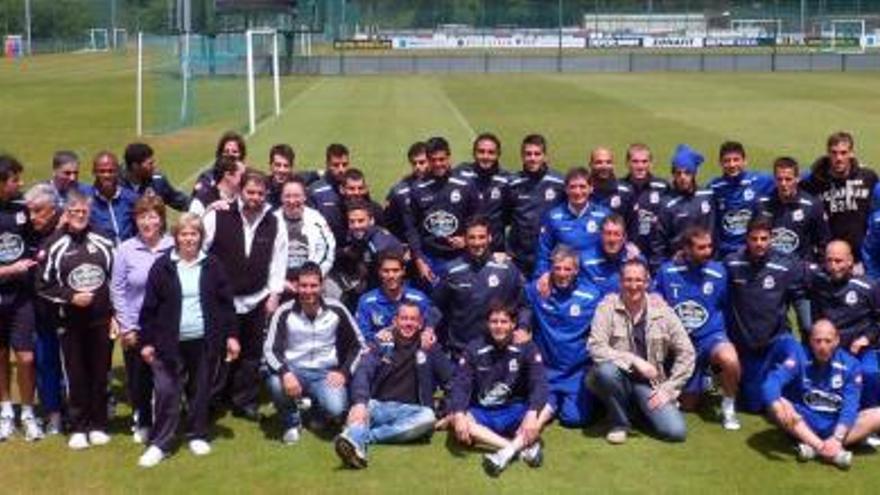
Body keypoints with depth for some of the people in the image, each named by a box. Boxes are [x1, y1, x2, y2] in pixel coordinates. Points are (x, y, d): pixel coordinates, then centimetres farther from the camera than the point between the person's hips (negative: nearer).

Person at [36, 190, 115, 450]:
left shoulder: (103, 243, 5)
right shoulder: (54, 246, -3)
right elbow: (43, 285, 0)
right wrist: (71, 297, -11)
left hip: (101, 319, 2)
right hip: (71, 321, -2)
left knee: (100, 373, 6)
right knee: (76, 375, 2)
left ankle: (98, 425, 18)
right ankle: (78, 428, 13)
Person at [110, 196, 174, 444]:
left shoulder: (173, 248, -7)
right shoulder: (126, 250, -4)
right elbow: (117, 290, 0)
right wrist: (126, 327, -2)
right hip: (136, 328, 1)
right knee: (137, 378, 10)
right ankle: (142, 422, 31)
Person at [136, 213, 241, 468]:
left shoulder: (212, 265, 2)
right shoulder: (162, 266, -3)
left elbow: (226, 302, 4)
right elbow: (149, 307, -1)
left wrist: (231, 335, 0)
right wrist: (147, 341, -3)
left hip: (203, 341, 2)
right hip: (170, 342, -1)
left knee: (200, 390, 12)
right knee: (167, 392, -2)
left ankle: (197, 436, 27)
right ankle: (159, 444, 6)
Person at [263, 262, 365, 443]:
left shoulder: (336, 310, -5)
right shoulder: (285, 312, -7)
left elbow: (358, 345, 3)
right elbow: (270, 349, -12)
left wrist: (344, 372, -10)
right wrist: (285, 373, -31)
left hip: (326, 373, 0)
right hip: (294, 370, 0)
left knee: (335, 410, -29)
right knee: (276, 383, -35)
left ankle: (318, 412, 13)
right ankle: (292, 422, -1)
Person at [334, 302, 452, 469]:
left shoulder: (430, 350, 13)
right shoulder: (382, 345, 9)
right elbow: (363, 372, -7)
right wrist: (360, 403, -27)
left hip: (409, 411, 1)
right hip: (378, 406, 0)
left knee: (428, 417, -33)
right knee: (358, 409, -33)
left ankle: (361, 437, -36)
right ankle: (355, 444, -66)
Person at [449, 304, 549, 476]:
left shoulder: (526, 348, -4)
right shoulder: (474, 349, -2)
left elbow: (539, 384, -16)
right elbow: (460, 384, -10)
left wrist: (532, 414, -35)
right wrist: (459, 415, -30)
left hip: (515, 413, -1)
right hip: (482, 414, 1)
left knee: (545, 409, -28)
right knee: (456, 421, -31)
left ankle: (508, 451, -39)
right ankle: (524, 445, -35)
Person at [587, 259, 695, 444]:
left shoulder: (662, 310, -5)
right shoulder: (608, 306, -9)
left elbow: (686, 353, -2)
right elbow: (596, 347, -20)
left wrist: (667, 388, -8)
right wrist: (634, 360, -27)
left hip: (650, 383, 1)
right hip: (620, 377, -1)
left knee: (676, 431, -19)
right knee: (606, 370, -36)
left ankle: (640, 407, 14)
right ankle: (620, 422, -8)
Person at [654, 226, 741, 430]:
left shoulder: (718, 271, -8)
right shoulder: (667, 271, -8)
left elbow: (725, 308, 4)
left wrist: (722, 339, 3)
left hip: (710, 336, -1)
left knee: (730, 359, -37)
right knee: (688, 405, 7)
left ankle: (728, 407, -9)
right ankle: (701, 380, 42)